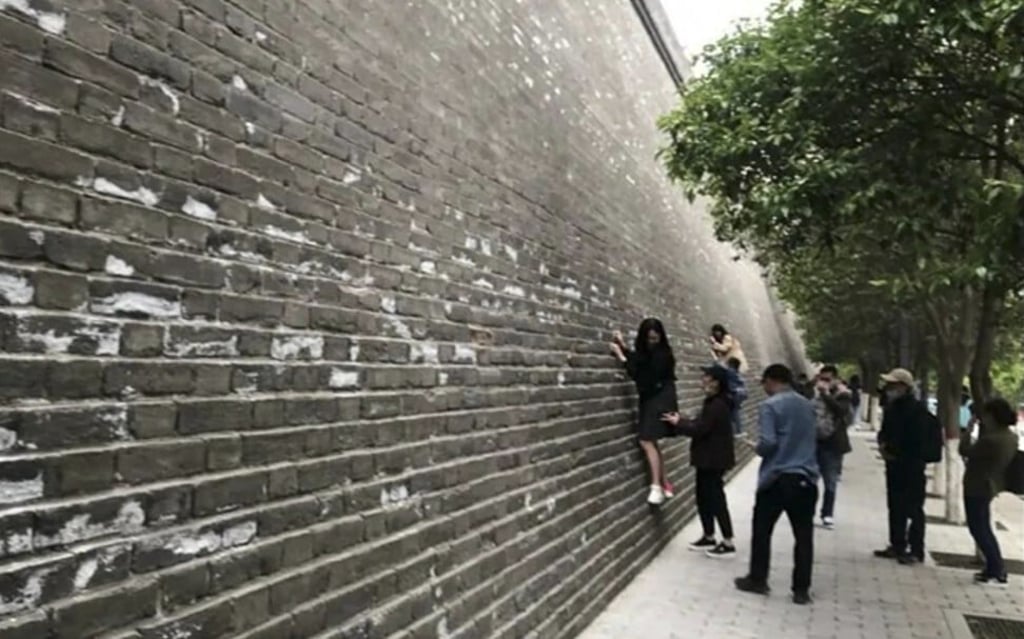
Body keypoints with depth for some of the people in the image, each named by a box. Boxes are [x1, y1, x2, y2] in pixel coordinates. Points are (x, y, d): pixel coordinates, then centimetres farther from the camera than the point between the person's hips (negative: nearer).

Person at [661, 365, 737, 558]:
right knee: (704, 497, 16)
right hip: (709, 459, 10)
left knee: (716, 499, -3)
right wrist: (681, 420, 3)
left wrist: (677, 423, -10)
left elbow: (699, 430, -23)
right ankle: (709, 537, 27)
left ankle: (728, 543, 5)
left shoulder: (717, 406, -22)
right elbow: (701, 426, 13)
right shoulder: (715, 403, 11)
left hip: (713, 460, -10)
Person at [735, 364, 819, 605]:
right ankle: (801, 589, 11)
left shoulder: (770, 406, -11)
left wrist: (758, 449, 1)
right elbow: (814, 438, 19)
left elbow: (768, 443, -18)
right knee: (804, 535, 7)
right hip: (806, 477, 5)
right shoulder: (807, 405, 9)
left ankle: (757, 580, 19)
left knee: (762, 530, 10)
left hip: (777, 477, -5)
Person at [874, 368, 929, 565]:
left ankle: (916, 551, 3)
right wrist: (883, 444, 0)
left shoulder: (917, 409, -13)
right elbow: (885, 430, 20)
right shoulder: (891, 407, 12)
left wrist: (893, 450, -11)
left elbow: (916, 440, -18)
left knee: (913, 509, -3)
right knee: (895, 507, 13)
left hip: (912, 465, -8)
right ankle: (897, 546, 22)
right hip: (894, 464, 8)